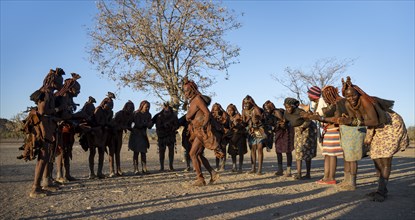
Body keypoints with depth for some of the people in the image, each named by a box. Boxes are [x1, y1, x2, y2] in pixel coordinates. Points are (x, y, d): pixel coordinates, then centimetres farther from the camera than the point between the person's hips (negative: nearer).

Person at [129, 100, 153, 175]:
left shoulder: (148, 115, 5)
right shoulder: (136, 114, -10)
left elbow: (149, 127, 3)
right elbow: (138, 125, -17)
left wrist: (150, 124, -18)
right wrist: (145, 123, -23)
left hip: (143, 135, 5)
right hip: (136, 135, -5)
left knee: (143, 152, 2)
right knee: (136, 152, -3)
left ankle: (144, 169, 3)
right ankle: (136, 169, 0)